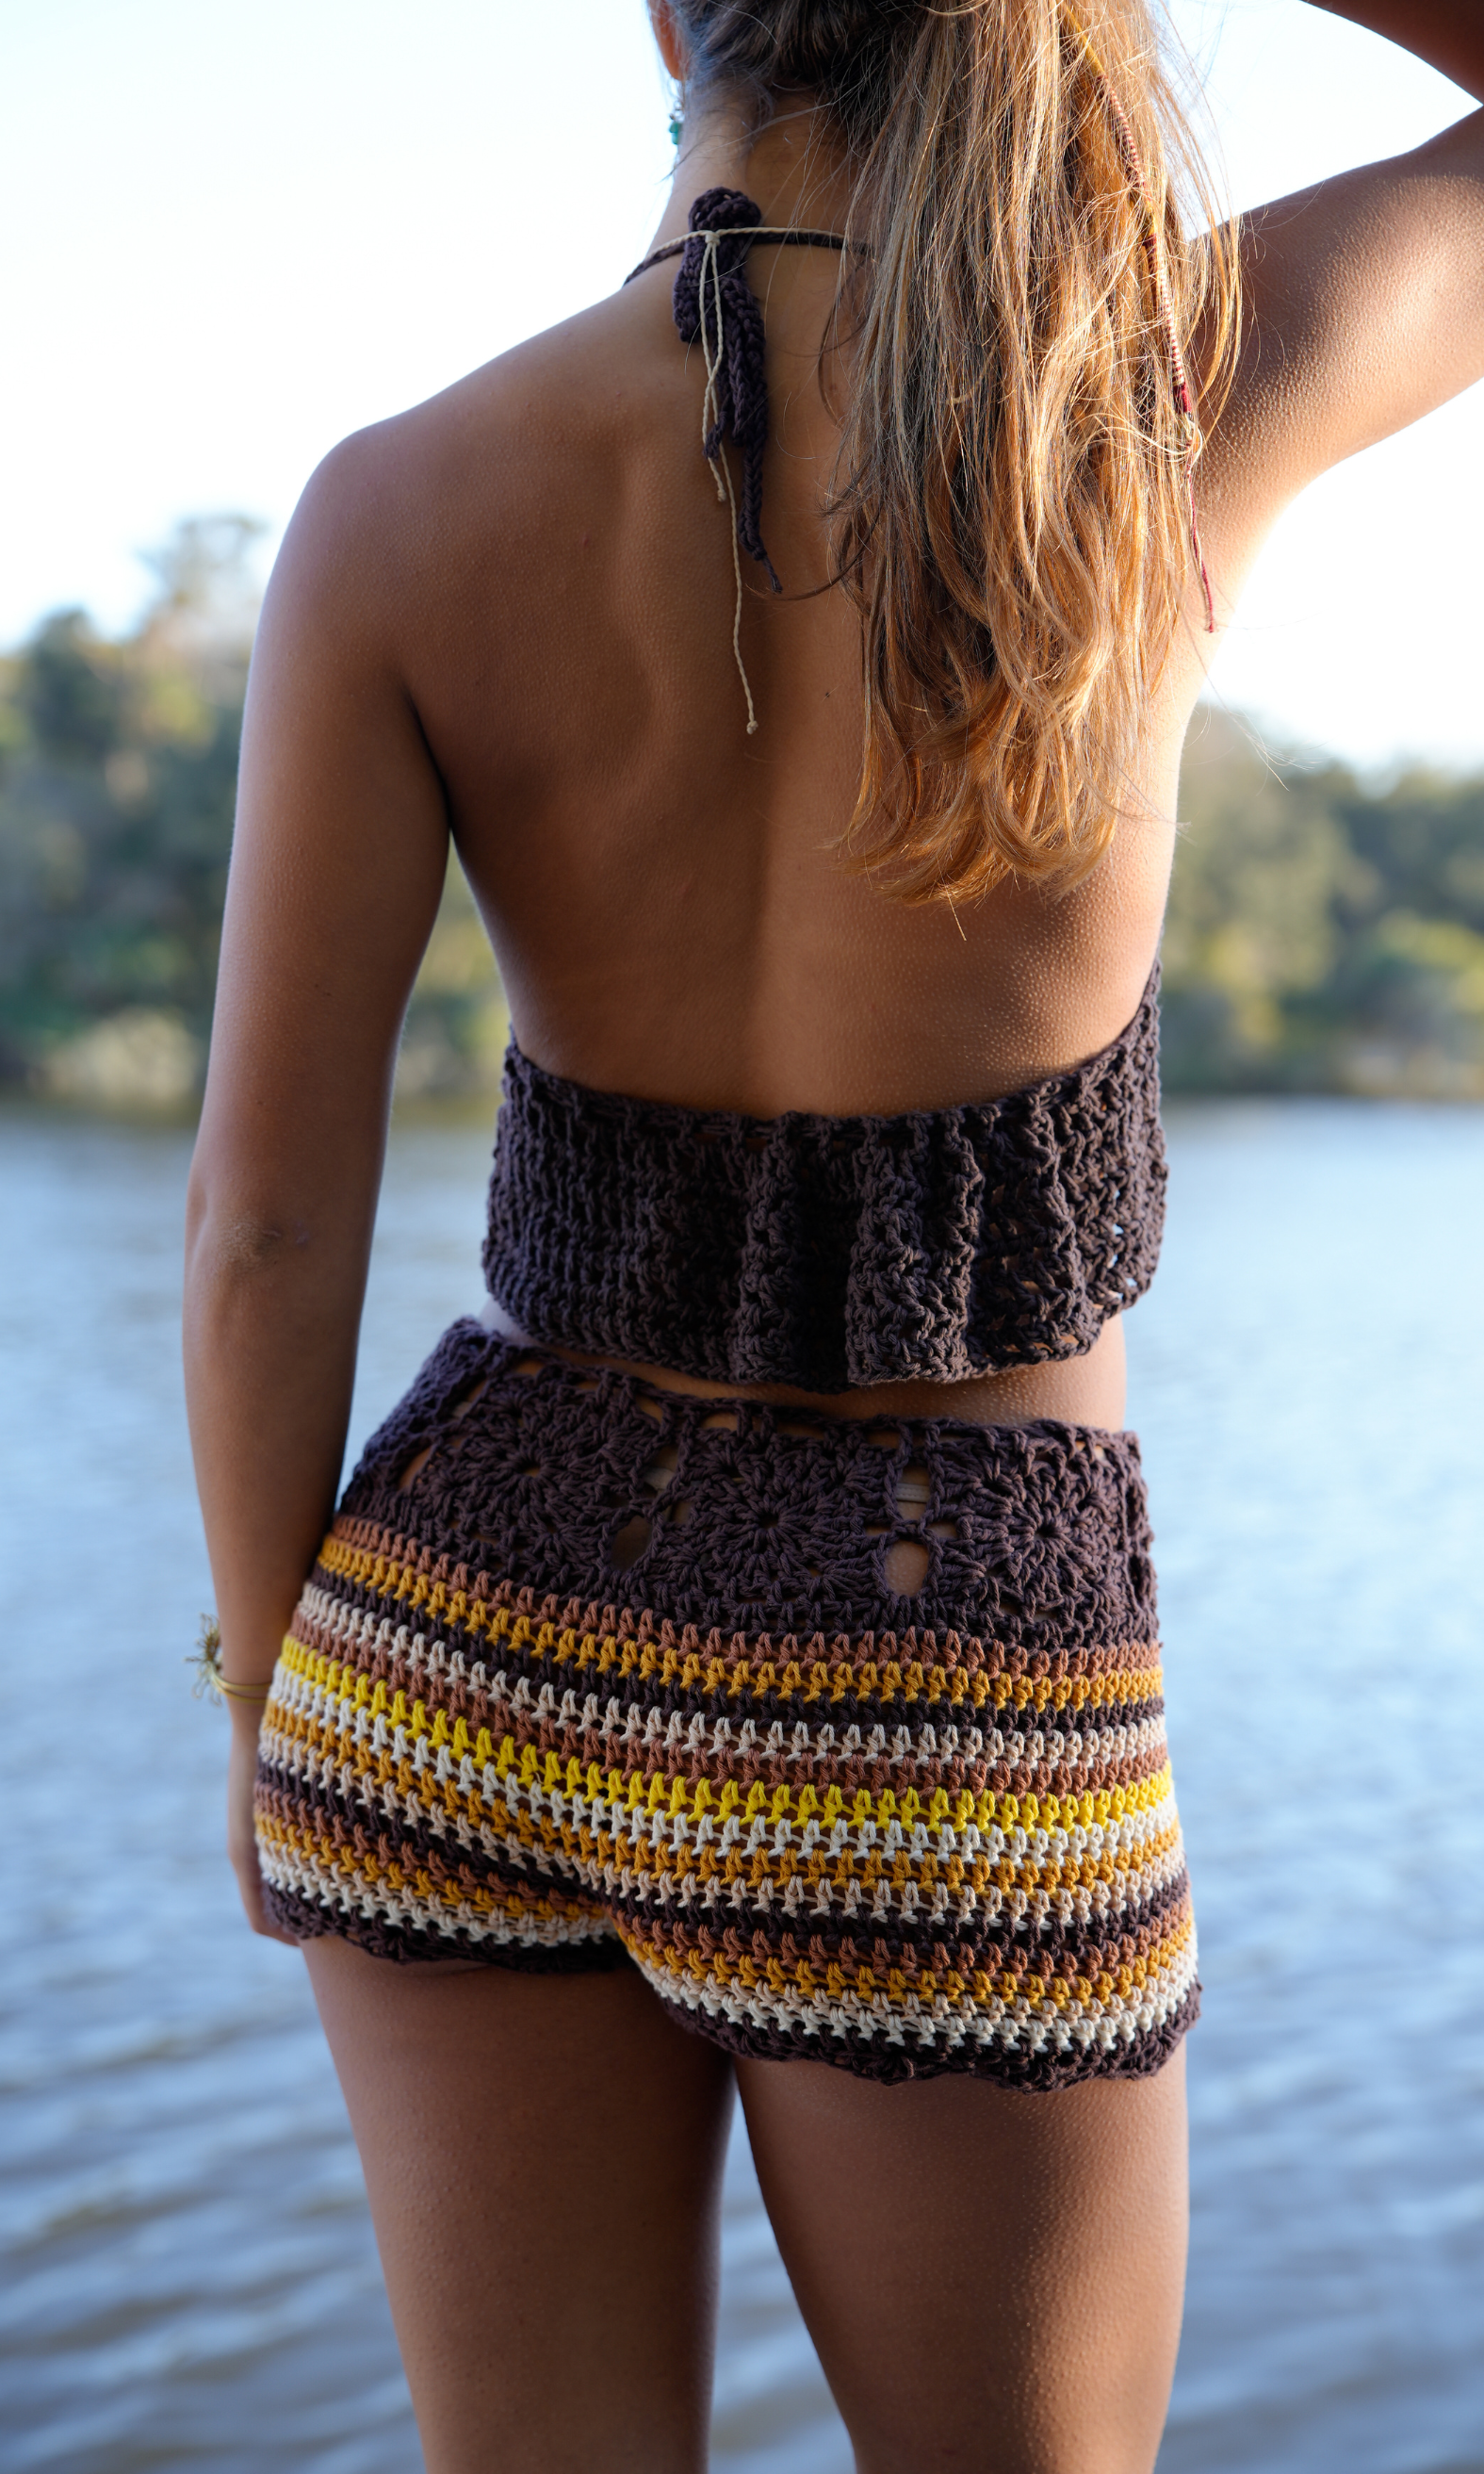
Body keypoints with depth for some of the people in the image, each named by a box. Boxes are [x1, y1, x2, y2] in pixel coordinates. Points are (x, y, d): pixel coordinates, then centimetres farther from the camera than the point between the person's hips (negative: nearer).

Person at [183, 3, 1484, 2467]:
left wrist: (286, 1707, 7)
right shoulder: (1193, 378, -13)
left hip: (488, 1635, 2)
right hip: (926, 1743, -2)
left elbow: (264, 1223, -8)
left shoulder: (402, 507, -10)